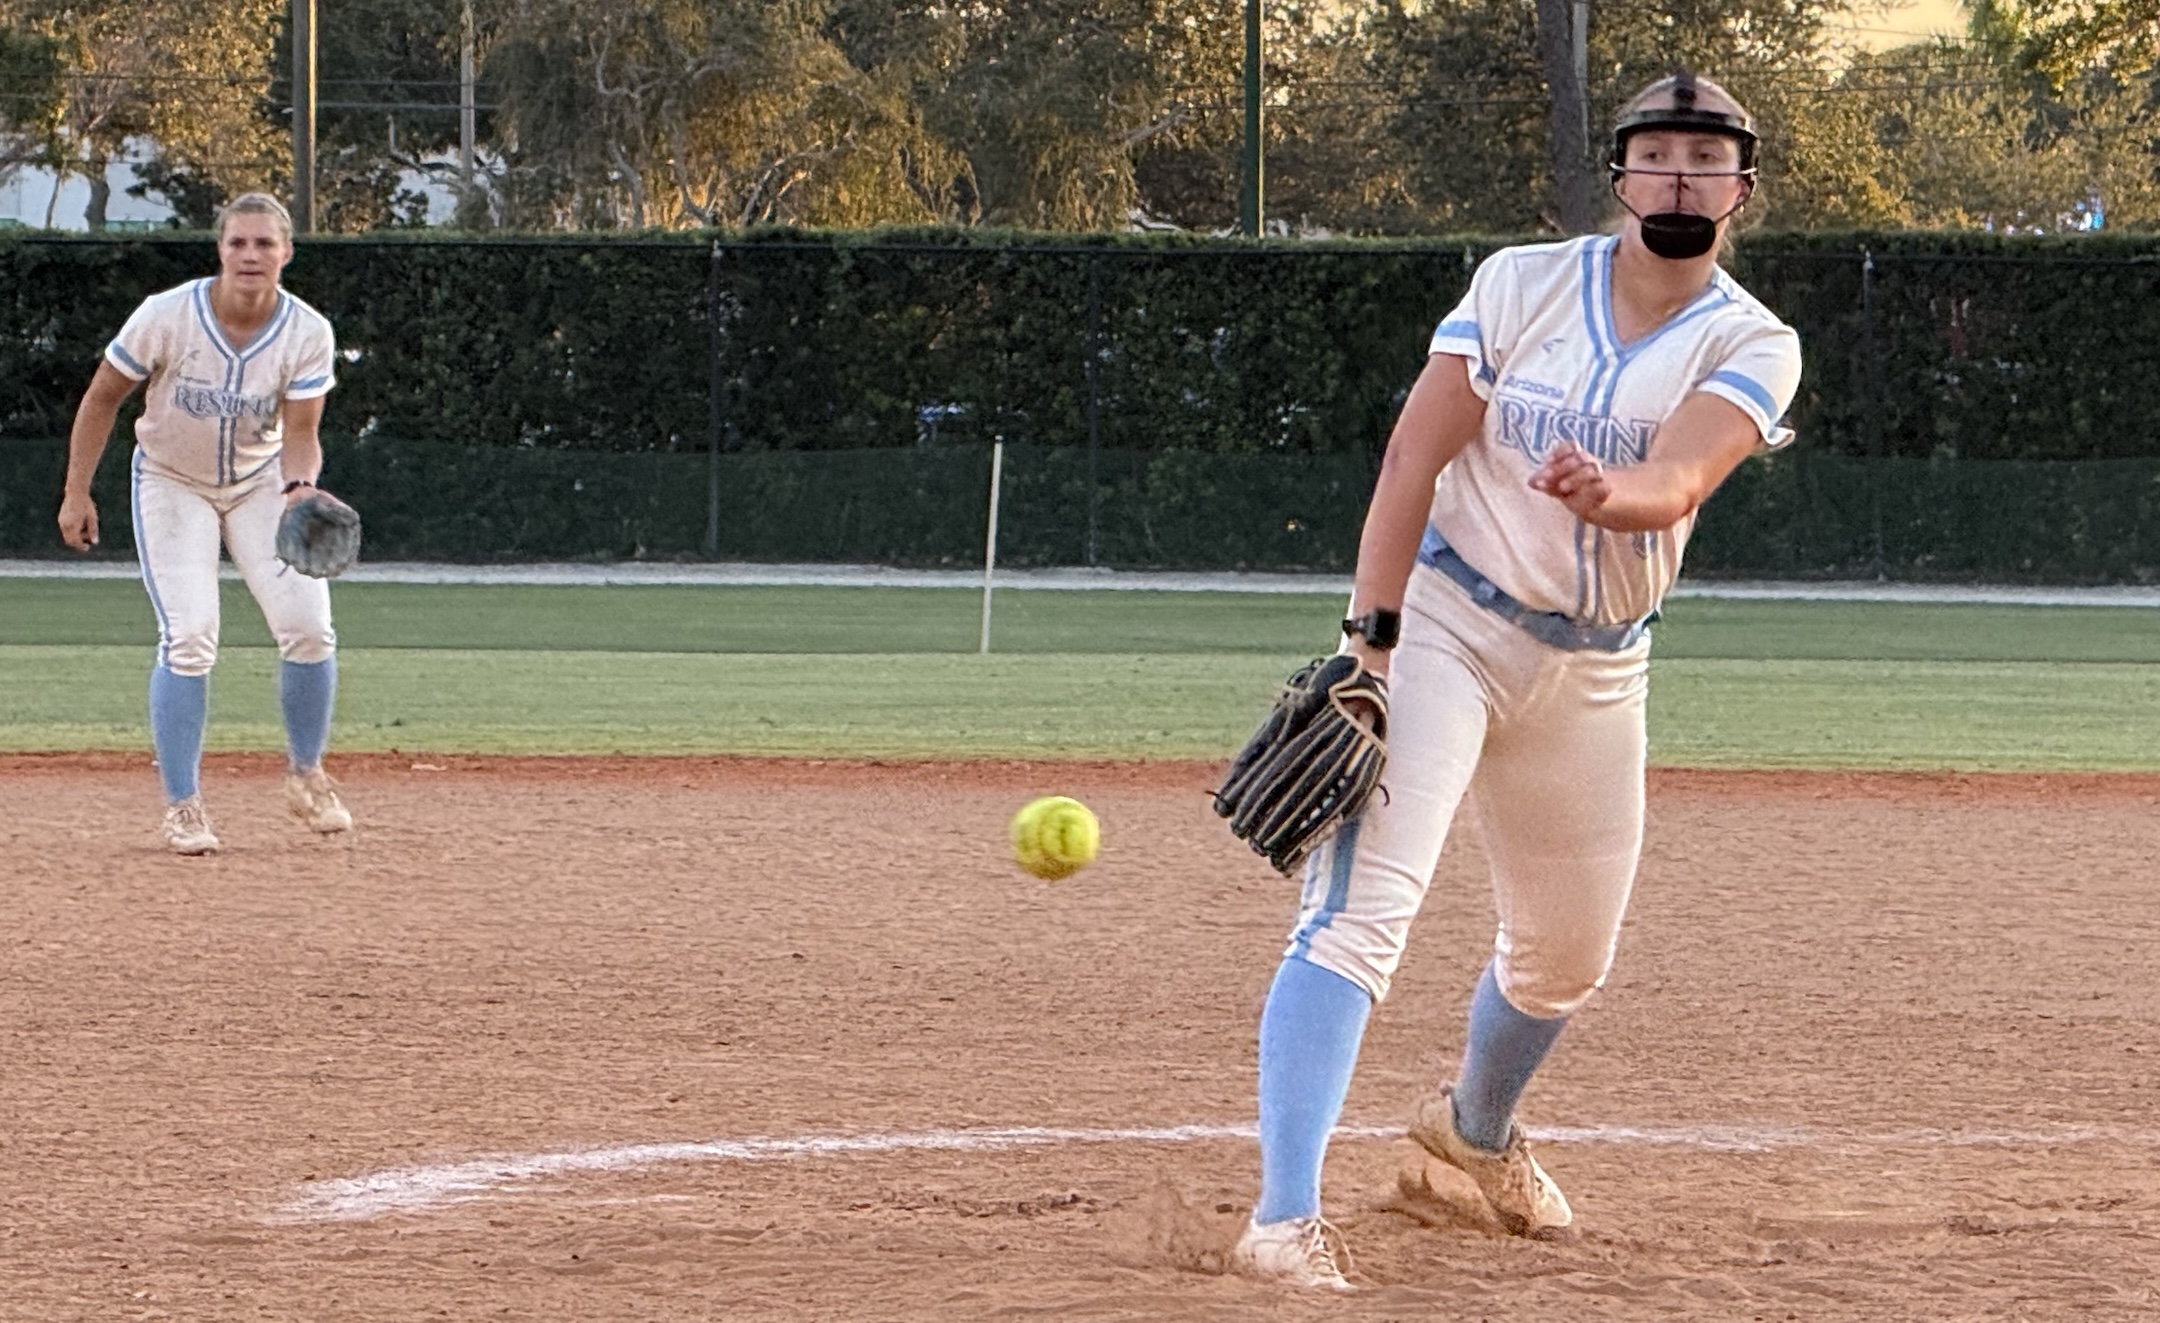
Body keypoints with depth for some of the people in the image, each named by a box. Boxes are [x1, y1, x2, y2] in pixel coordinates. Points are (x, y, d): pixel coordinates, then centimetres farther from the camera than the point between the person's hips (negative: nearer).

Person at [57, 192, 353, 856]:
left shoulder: (307, 333, -18)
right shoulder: (167, 316, -23)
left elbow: (299, 433, -18)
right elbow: (103, 398, -10)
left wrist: (300, 489, -40)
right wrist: (77, 494, -8)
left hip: (260, 482, 2)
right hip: (171, 483, -2)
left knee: (308, 627, -11)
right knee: (189, 638, -17)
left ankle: (306, 775, 13)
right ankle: (182, 806, -6)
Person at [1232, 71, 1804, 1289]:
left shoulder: (1753, 348, -5)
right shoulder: (1525, 284, -6)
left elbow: (1675, 483, -24)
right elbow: (1416, 455, -9)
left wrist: (1605, 493, -47)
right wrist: (1372, 639, -18)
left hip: (1595, 671, 4)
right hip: (1444, 623, -3)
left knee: (1568, 955, 18)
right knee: (1362, 909, -21)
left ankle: (1478, 1127, 51)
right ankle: (1285, 1219, -30)